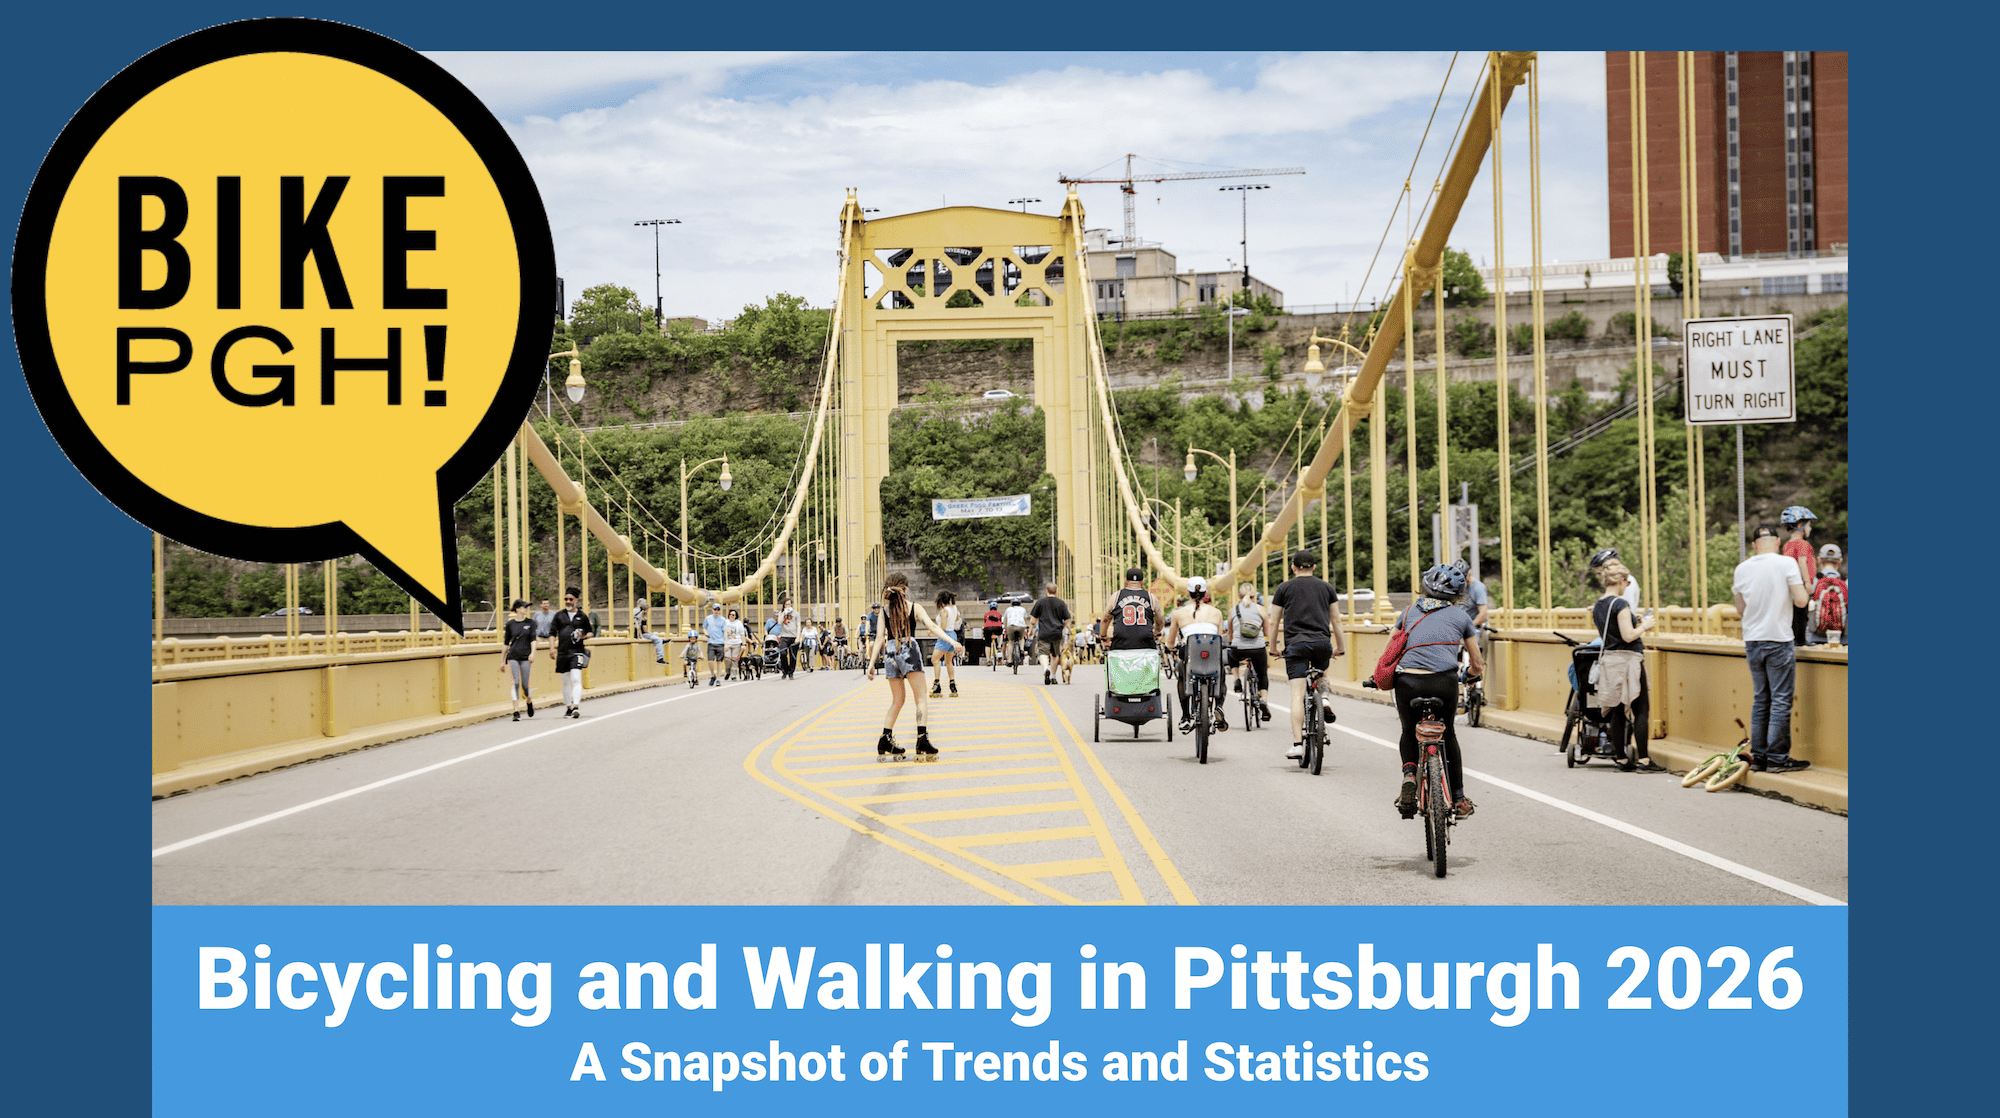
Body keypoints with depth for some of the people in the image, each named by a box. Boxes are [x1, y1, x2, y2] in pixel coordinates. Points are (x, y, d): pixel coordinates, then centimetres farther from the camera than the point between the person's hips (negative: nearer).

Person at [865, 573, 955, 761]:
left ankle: (885, 744, 14)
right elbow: (932, 627, -8)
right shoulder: (914, 607, 2)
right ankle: (922, 740, -16)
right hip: (909, 650, -4)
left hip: (890, 651, 4)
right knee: (920, 698, -2)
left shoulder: (884, 611, 9)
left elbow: (879, 638, 3)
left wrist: (872, 663, 3)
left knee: (897, 700, 16)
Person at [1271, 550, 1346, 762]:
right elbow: (1335, 620, 15)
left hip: (1296, 643, -2)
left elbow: (1276, 621, 11)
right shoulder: (1326, 587, 14)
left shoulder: (1284, 588, 9)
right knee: (1320, 675, 33)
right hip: (1323, 644, 2)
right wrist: (1341, 646, 22)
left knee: (1297, 694, -7)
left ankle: (1297, 743, -15)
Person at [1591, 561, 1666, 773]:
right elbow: (1628, 636, -18)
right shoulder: (1621, 604, -13)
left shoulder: (1597, 607, 11)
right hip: (1628, 658, -8)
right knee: (1641, 709, -4)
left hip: (1607, 659, 8)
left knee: (1618, 712, 9)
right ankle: (1643, 759, -8)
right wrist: (1644, 626, -1)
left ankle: (1622, 759, 10)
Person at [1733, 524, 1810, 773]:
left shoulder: (1742, 569, 6)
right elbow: (1801, 601, -12)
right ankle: (1777, 759, -2)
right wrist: (1796, 592, 9)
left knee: (1760, 700, 12)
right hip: (1779, 640, -5)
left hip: (1752, 641, 5)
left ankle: (1758, 757, 13)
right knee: (1781, 701, -1)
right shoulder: (1786, 563, -8)